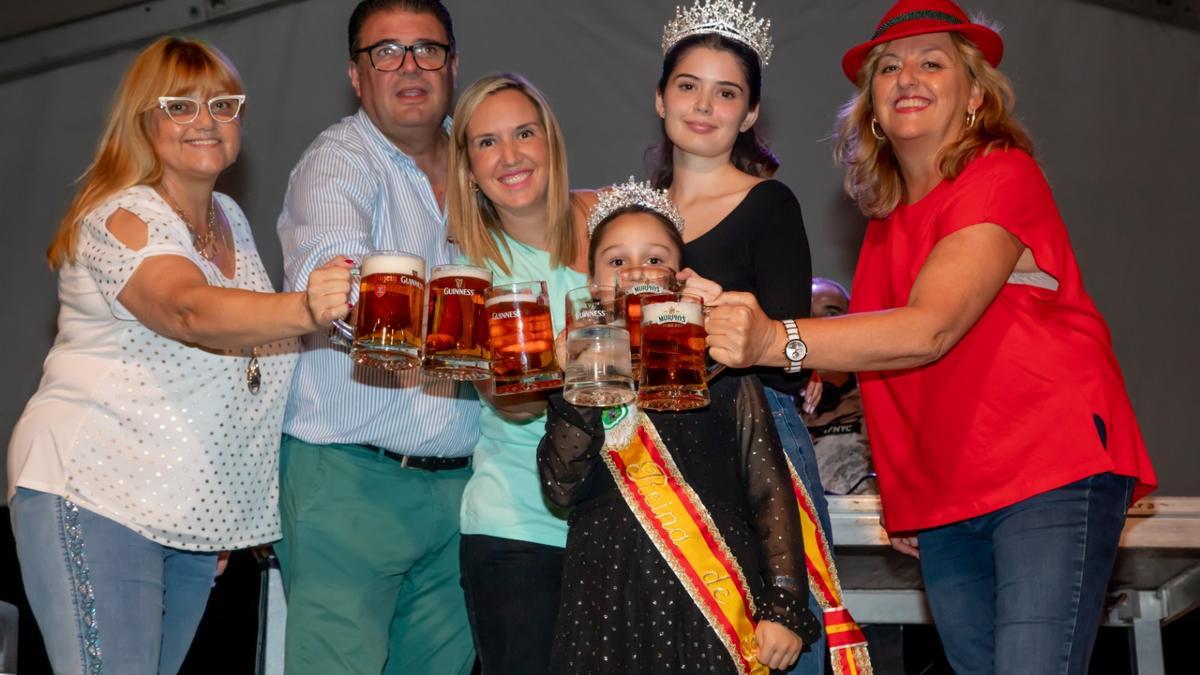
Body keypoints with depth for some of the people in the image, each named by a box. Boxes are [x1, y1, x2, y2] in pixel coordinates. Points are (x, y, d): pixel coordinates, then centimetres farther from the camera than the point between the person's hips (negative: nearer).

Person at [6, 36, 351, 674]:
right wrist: (305, 309, -52)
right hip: (96, 497, -8)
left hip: (197, 513, 8)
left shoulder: (230, 218, 13)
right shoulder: (121, 218, -13)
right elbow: (190, 312, -33)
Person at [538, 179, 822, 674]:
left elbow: (769, 489, 3)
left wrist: (785, 606, -3)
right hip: (610, 600, 1)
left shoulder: (725, 371, 4)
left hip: (716, 599, -1)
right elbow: (562, 490, -5)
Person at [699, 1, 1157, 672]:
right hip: (945, 506, 7)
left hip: (1051, 472, -7)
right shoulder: (886, 220, 14)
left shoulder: (1004, 177, -9)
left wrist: (776, 341, -36)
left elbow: (931, 329, -24)